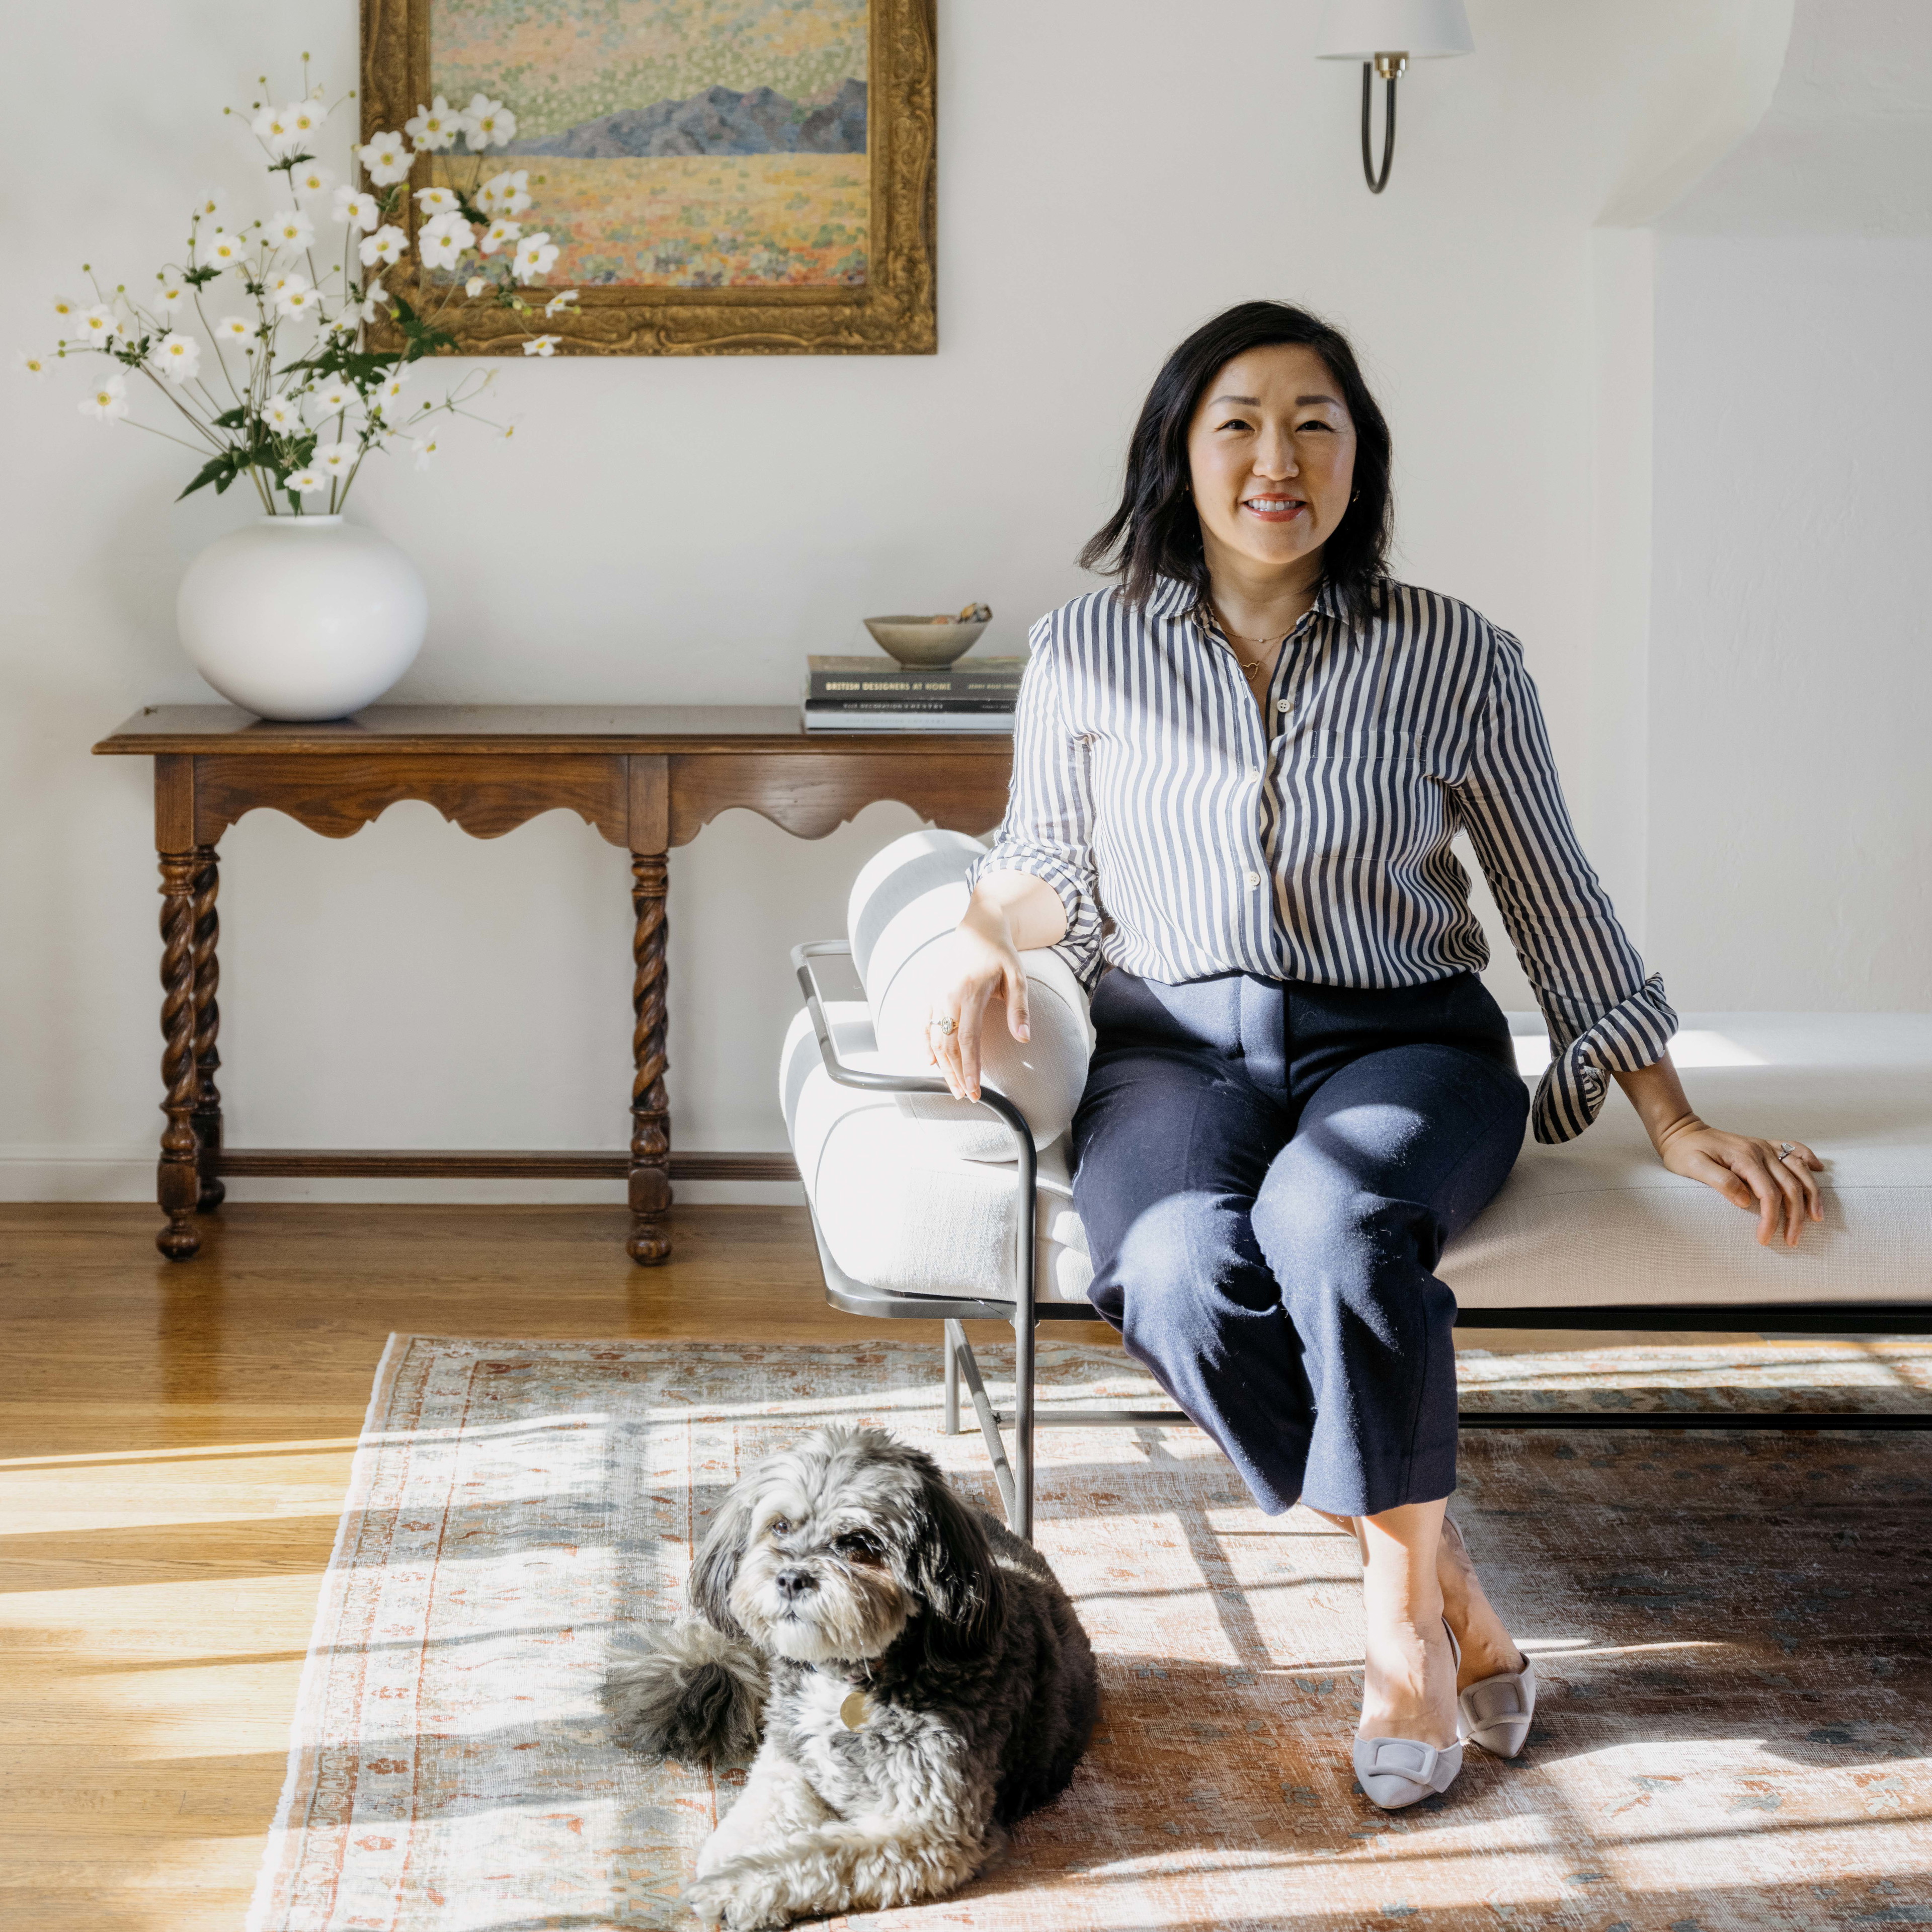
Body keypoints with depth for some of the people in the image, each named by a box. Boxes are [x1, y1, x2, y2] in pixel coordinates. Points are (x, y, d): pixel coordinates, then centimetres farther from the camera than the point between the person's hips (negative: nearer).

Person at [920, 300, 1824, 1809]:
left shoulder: (1457, 658, 4)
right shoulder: (1088, 650, 7)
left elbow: (1555, 898, 10)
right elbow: (1054, 859, 14)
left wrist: (1674, 1124, 9)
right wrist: (986, 933, -10)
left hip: (1401, 1044, -1)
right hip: (1175, 1047, 1)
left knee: (1332, 1217, -38)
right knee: (1180, 1270, -34)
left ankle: (1404, 1623, -20)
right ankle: (1456, 1606, -17)